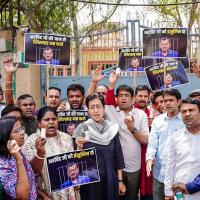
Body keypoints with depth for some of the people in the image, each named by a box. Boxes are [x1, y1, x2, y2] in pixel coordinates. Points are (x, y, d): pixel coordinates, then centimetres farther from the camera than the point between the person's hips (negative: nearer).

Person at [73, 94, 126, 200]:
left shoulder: (112, 128, 0)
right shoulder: (82, 129, -8)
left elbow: (118, 155, 5)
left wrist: (120, 180, 5)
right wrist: (78, 147, -24)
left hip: (110, 180, 3)